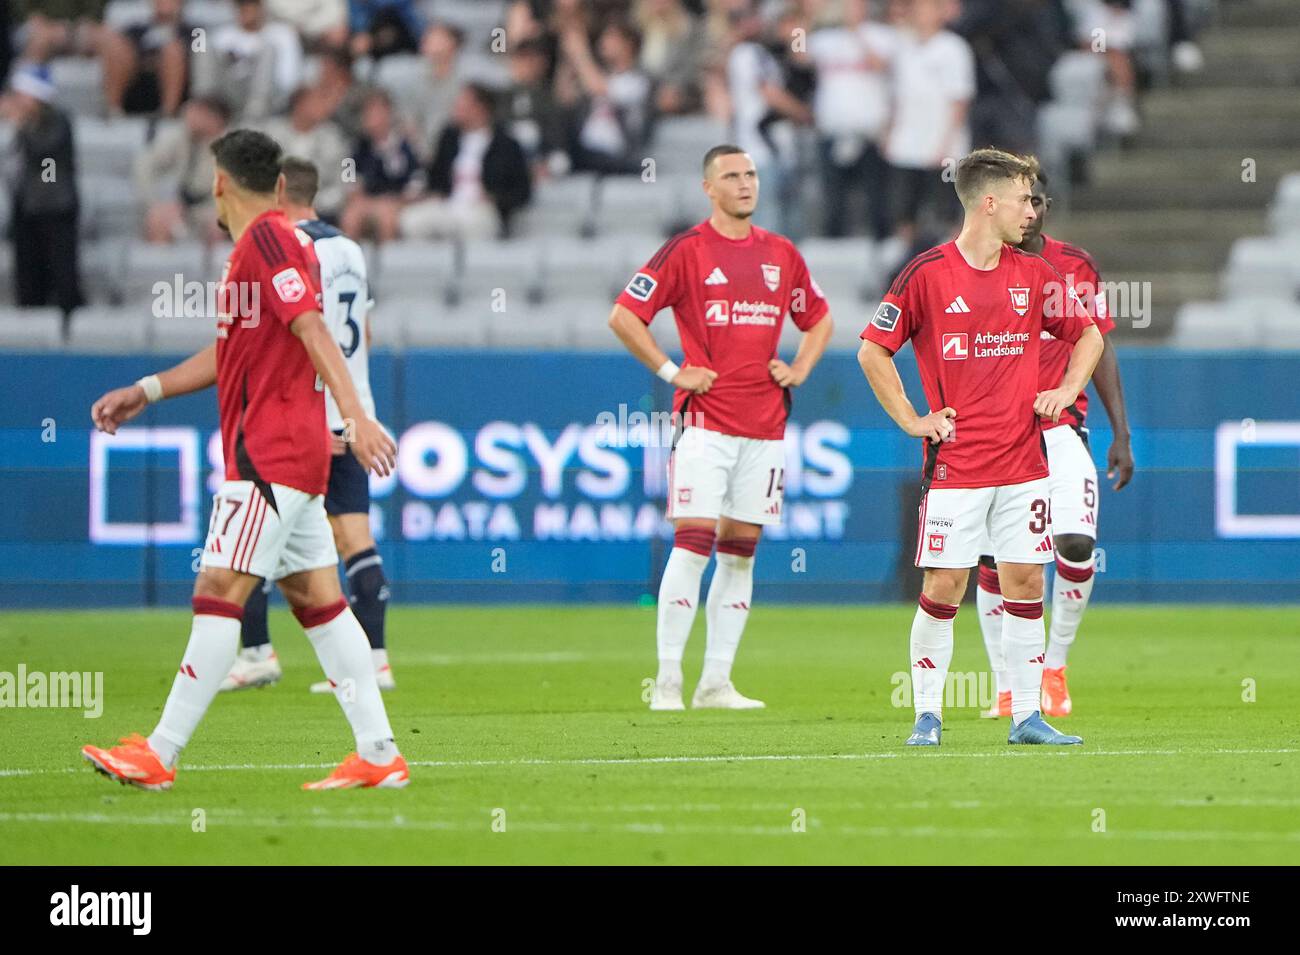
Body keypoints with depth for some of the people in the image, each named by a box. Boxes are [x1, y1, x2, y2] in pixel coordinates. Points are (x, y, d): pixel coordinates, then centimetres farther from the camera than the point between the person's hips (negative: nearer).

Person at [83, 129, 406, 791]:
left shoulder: (266, 239, -11)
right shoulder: (266, 243, 19)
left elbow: (313, 330, -22)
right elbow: (231, 352, 27)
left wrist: (355, 415, -30)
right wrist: (145, 392, 25)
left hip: (269, 454, -10)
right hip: (295, 452, 10)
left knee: (218, 590, -10)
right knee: (315, 598, 8)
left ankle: (161, 753, -11)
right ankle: (379, 754, 6)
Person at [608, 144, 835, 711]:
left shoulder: (781, 254, 12)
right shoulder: (687, 250, -3)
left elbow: (819, 319, 26)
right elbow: (624, 317, -4)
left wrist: (798, 370, 10)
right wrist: (671, 371, -8)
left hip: (765, 424, 5)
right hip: (705, 421, -5)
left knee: (741, 551, 6)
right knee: (693, 541, -12)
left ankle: (716, 684, 10)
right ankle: (667, 681, -9)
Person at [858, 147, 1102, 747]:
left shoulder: (1034, 276, 8)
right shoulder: (927, 274, -6)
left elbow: (1088, 335, 22)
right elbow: (872, 350, -2)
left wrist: (1067, 389, 7)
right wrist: (910, 419, -5)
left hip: (1023, 463, 4)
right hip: (954, 465, -4)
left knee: (1025, 581, 3)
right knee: (944, 585, -4)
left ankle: (1026, 716, 8)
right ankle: (927, 715, 6)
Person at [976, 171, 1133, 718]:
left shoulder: (1076, 267, 5)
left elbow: (1098, 349, 10)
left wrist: (1120, 433, 7)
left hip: (1061, 426, 1)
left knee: (1078, 544, -17)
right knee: (994, 559, -2)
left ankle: (1055, 666, 4)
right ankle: (1006, 689, 9)